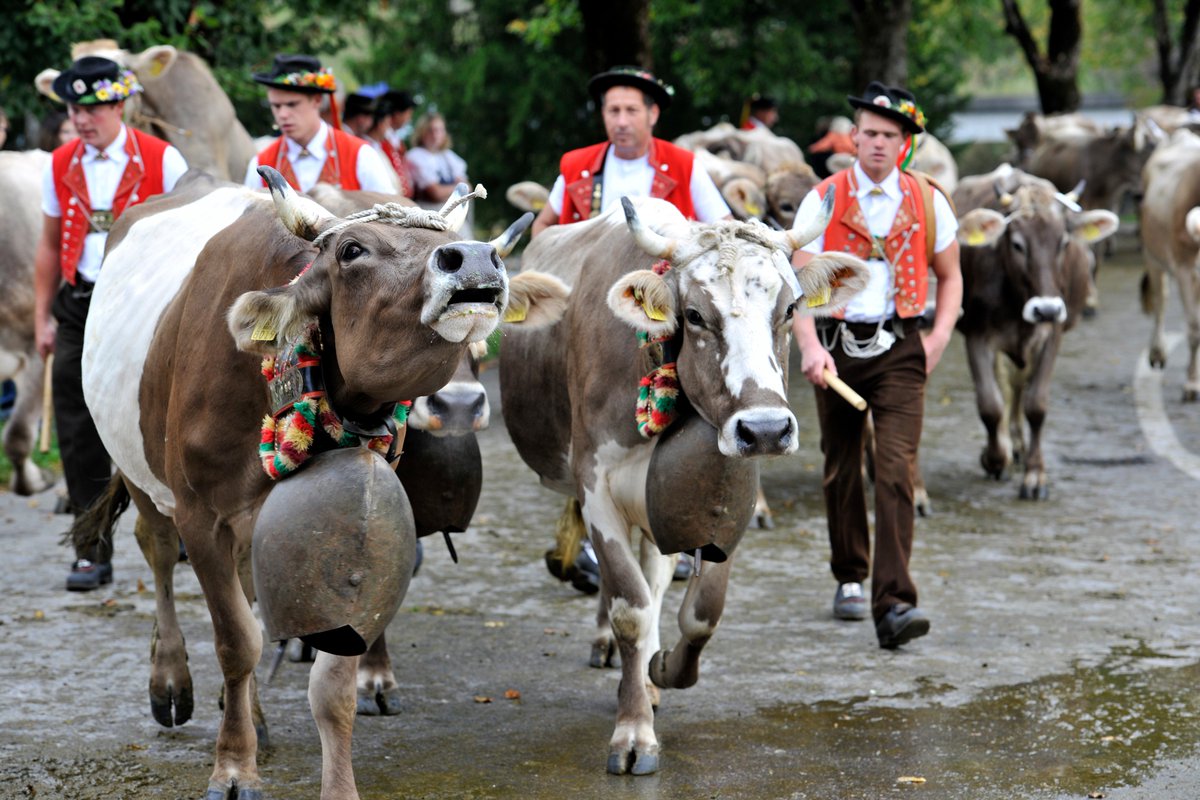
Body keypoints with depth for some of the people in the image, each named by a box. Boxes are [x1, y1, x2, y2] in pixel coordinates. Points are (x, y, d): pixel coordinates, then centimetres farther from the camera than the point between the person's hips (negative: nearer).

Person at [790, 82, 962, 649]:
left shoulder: (928, 202, 4)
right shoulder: (823, 201, -1)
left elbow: (950, 277, 16)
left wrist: (940, 335, 0)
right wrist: (809, 346, -23)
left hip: (899, 350, -1)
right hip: (837, 346, 1)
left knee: (895, 471, -14)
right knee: (841, 470, 13)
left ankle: (894, 604, -21)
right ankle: (850, 580, 33)